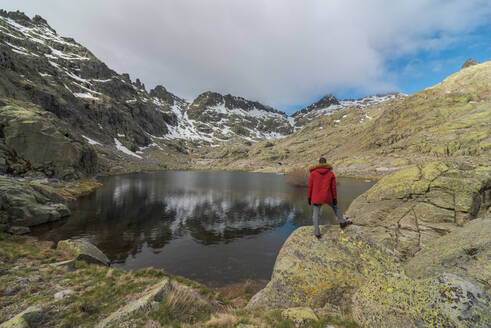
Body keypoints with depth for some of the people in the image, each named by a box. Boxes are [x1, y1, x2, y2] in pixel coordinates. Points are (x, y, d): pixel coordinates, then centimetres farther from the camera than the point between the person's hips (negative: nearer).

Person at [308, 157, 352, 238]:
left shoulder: (313, 173, -6)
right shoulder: (331, 173, -1)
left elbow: (310, 186, -4)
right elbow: (333, 187, 1)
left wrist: (309, 197, 5)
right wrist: (335, 198, 9)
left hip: (316, 197, -1)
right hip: (328, 197, 1)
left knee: (316, 214, 10)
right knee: (335, 207, 29)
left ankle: (317, 233, 11)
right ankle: (342, 222, 39)